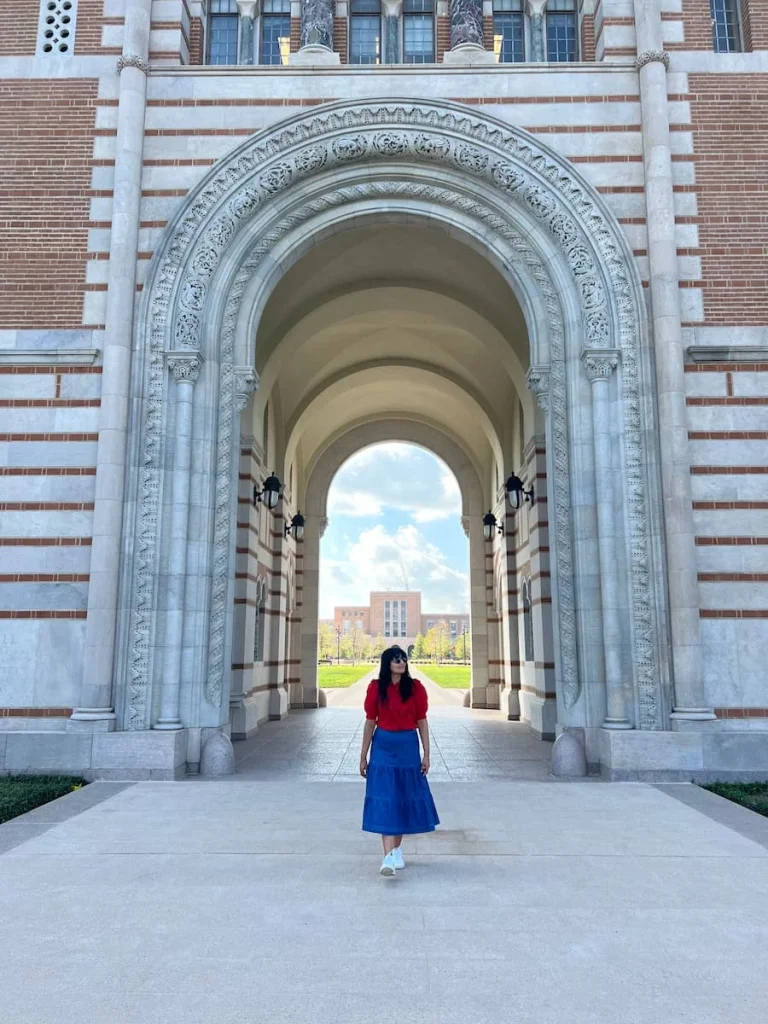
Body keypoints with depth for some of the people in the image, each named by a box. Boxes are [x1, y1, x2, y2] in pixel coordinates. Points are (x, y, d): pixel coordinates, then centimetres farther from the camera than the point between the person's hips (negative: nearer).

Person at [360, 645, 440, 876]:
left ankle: (397, 850, 28)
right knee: (384, 800, -6)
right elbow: (370, 722, 2)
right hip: (383, 747, -1)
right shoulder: (376, 688, -3)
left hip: (408, 747, 1)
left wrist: (426, 754, -1)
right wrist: (363, 756, 3)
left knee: (405, 798, 10)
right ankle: (388, 858, -8)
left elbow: (422, 722, 2)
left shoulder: (415, 687, -2)